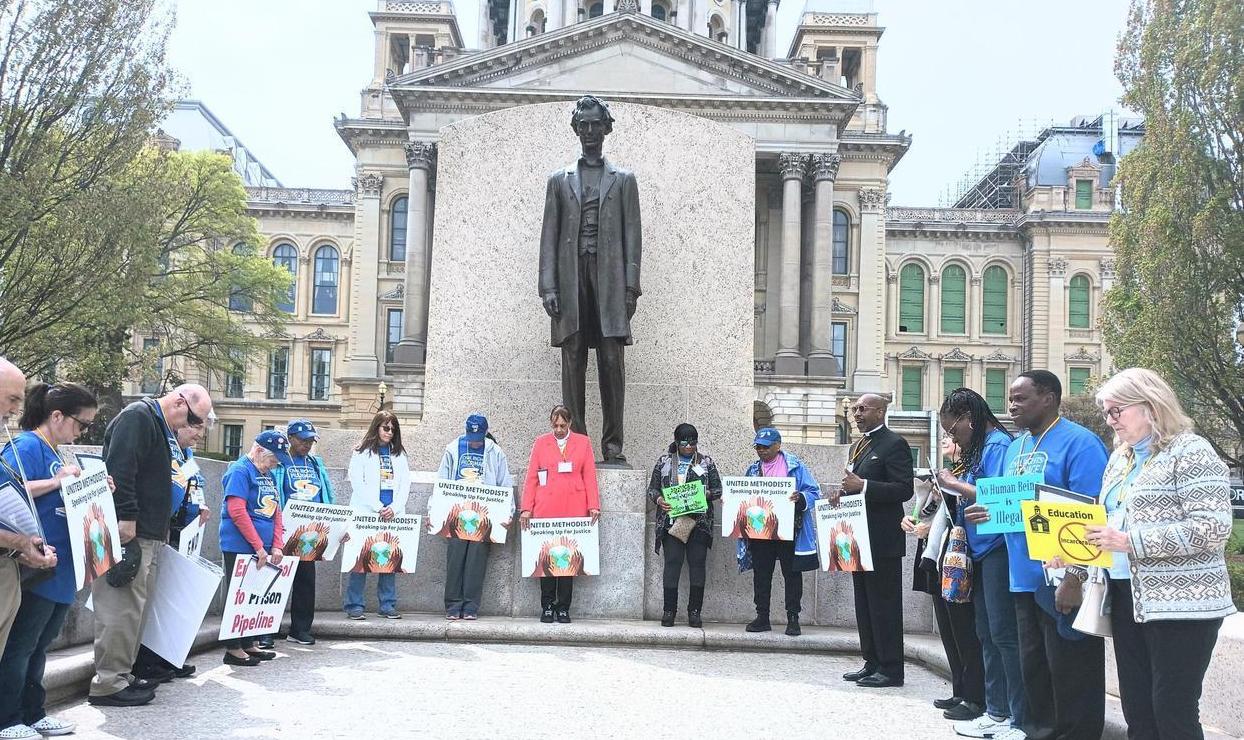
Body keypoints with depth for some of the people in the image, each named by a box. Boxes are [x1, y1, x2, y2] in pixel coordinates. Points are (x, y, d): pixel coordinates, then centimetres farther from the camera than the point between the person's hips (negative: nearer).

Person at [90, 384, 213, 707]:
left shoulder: (162, 429, 21)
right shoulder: (138, 417, -10)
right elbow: (119, 469, -21)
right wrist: (127, 518, -23)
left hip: (145, 535, 10)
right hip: (127, 531, -10)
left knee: (132, 608, 13)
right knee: (122, 608, -8)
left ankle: (121, 676, 19)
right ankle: (108, 684, -3)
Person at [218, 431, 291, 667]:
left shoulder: (268, 475, 14)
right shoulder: (240, 471, -11)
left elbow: (276, 512, 16)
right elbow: (236, 511, -19)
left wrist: (276, 546, 4)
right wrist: (259, 547, -18)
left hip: (262, 548, 8)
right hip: (240, 548, -8)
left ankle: (247, 644, 21)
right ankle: (233, 649, 6)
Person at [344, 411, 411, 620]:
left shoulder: (400, 454, 17)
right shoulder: (362, 453, 4)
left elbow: (405, 485, 11)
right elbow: (358, 484, -5)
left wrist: (394, 508, -5)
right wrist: (378, 508, -11)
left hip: (392, 515, 4)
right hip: (366, 514, -4)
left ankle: (388, 605, 8)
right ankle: (354, 605, 1)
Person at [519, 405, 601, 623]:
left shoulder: (583, 442, 10)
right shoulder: (540, 443, 10)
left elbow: (589, 476, 8)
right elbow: (531, 477, 8)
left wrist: (593, 506, -1)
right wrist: (526, 508, 0)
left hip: (573, 511, 0)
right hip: (545, 511, 0)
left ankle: (563, 608, 8)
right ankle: (547, 606, 10)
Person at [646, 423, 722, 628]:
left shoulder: (706, 462, 10)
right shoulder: (664, 461, 10)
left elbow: (718, 489, 10)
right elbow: (652, 488, 11)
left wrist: (706, 493, -11)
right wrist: (659, 500, -10)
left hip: (699, 521, 0)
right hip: (671, 520, 0)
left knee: (697, 563, -1)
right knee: (672, 562, -4)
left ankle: (694, 611, 6)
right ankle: (669, 610, 2)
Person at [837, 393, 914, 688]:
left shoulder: (894, 444, -10)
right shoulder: (858, 445, 18)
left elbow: (904, 489, -18)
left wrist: (863, 485, -24)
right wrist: (844, 494, 5)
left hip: (883, 539, -9)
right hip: (860, 537, 9)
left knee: (884, 605, -3)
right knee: (864, 604, 13)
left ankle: (890, 669, 3)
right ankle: (872, 663, 21)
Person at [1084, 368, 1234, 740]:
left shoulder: (1190, 452, -10)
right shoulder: (1120, 458, 15)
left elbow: (1214, 527, -19)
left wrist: (1131, 541, -21)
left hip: (1181, 604, -8)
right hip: (1127, 597, 8)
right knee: (1136, 710, 11)